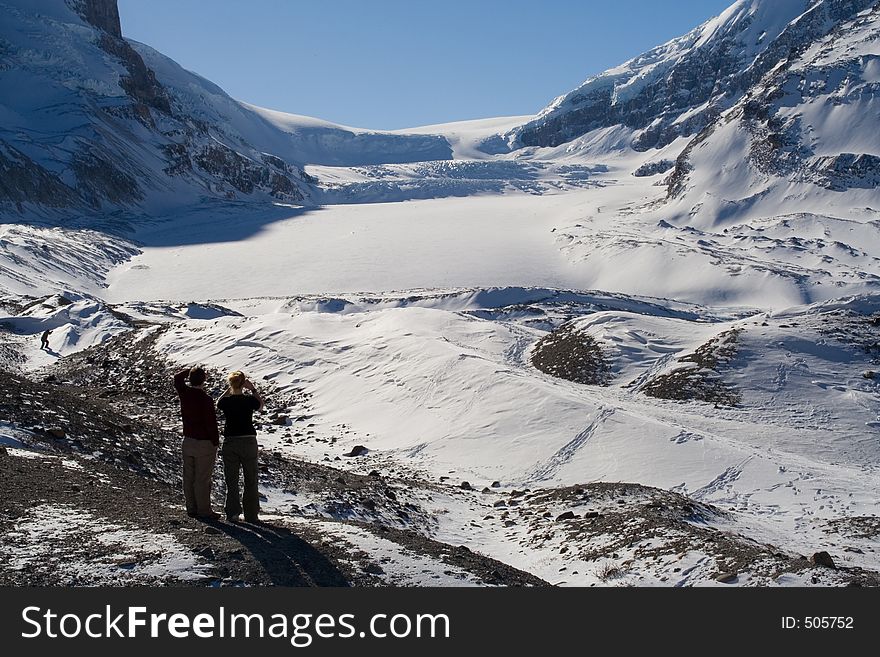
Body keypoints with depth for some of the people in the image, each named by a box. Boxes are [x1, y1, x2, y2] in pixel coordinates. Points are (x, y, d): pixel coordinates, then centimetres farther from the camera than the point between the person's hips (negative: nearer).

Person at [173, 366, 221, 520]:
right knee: (203, 479, -1)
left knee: (189, 477, 13)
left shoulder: (184, 393, -2)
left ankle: (191, 508, 21)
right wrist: (216, 442, -6)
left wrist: (190, 370, 26)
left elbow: (177, 378, 20)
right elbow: (211, 423, -17)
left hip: (188, 441, 7)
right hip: (204, 443, -7)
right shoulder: (206, 399, -20)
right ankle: (204, 511, 4)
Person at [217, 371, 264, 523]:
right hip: (249, 442, -1)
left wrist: (229, 389, 15)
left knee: (231, 481, 10)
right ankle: (251, 515, 12)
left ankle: (232, 514, 10)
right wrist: (252, 389, 11)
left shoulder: (226, 402, -7)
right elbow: (261, 404, 13)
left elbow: (218, 403, 18)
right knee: (251, 481, 10)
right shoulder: (249, 400, -10)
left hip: (230, 442, 1)